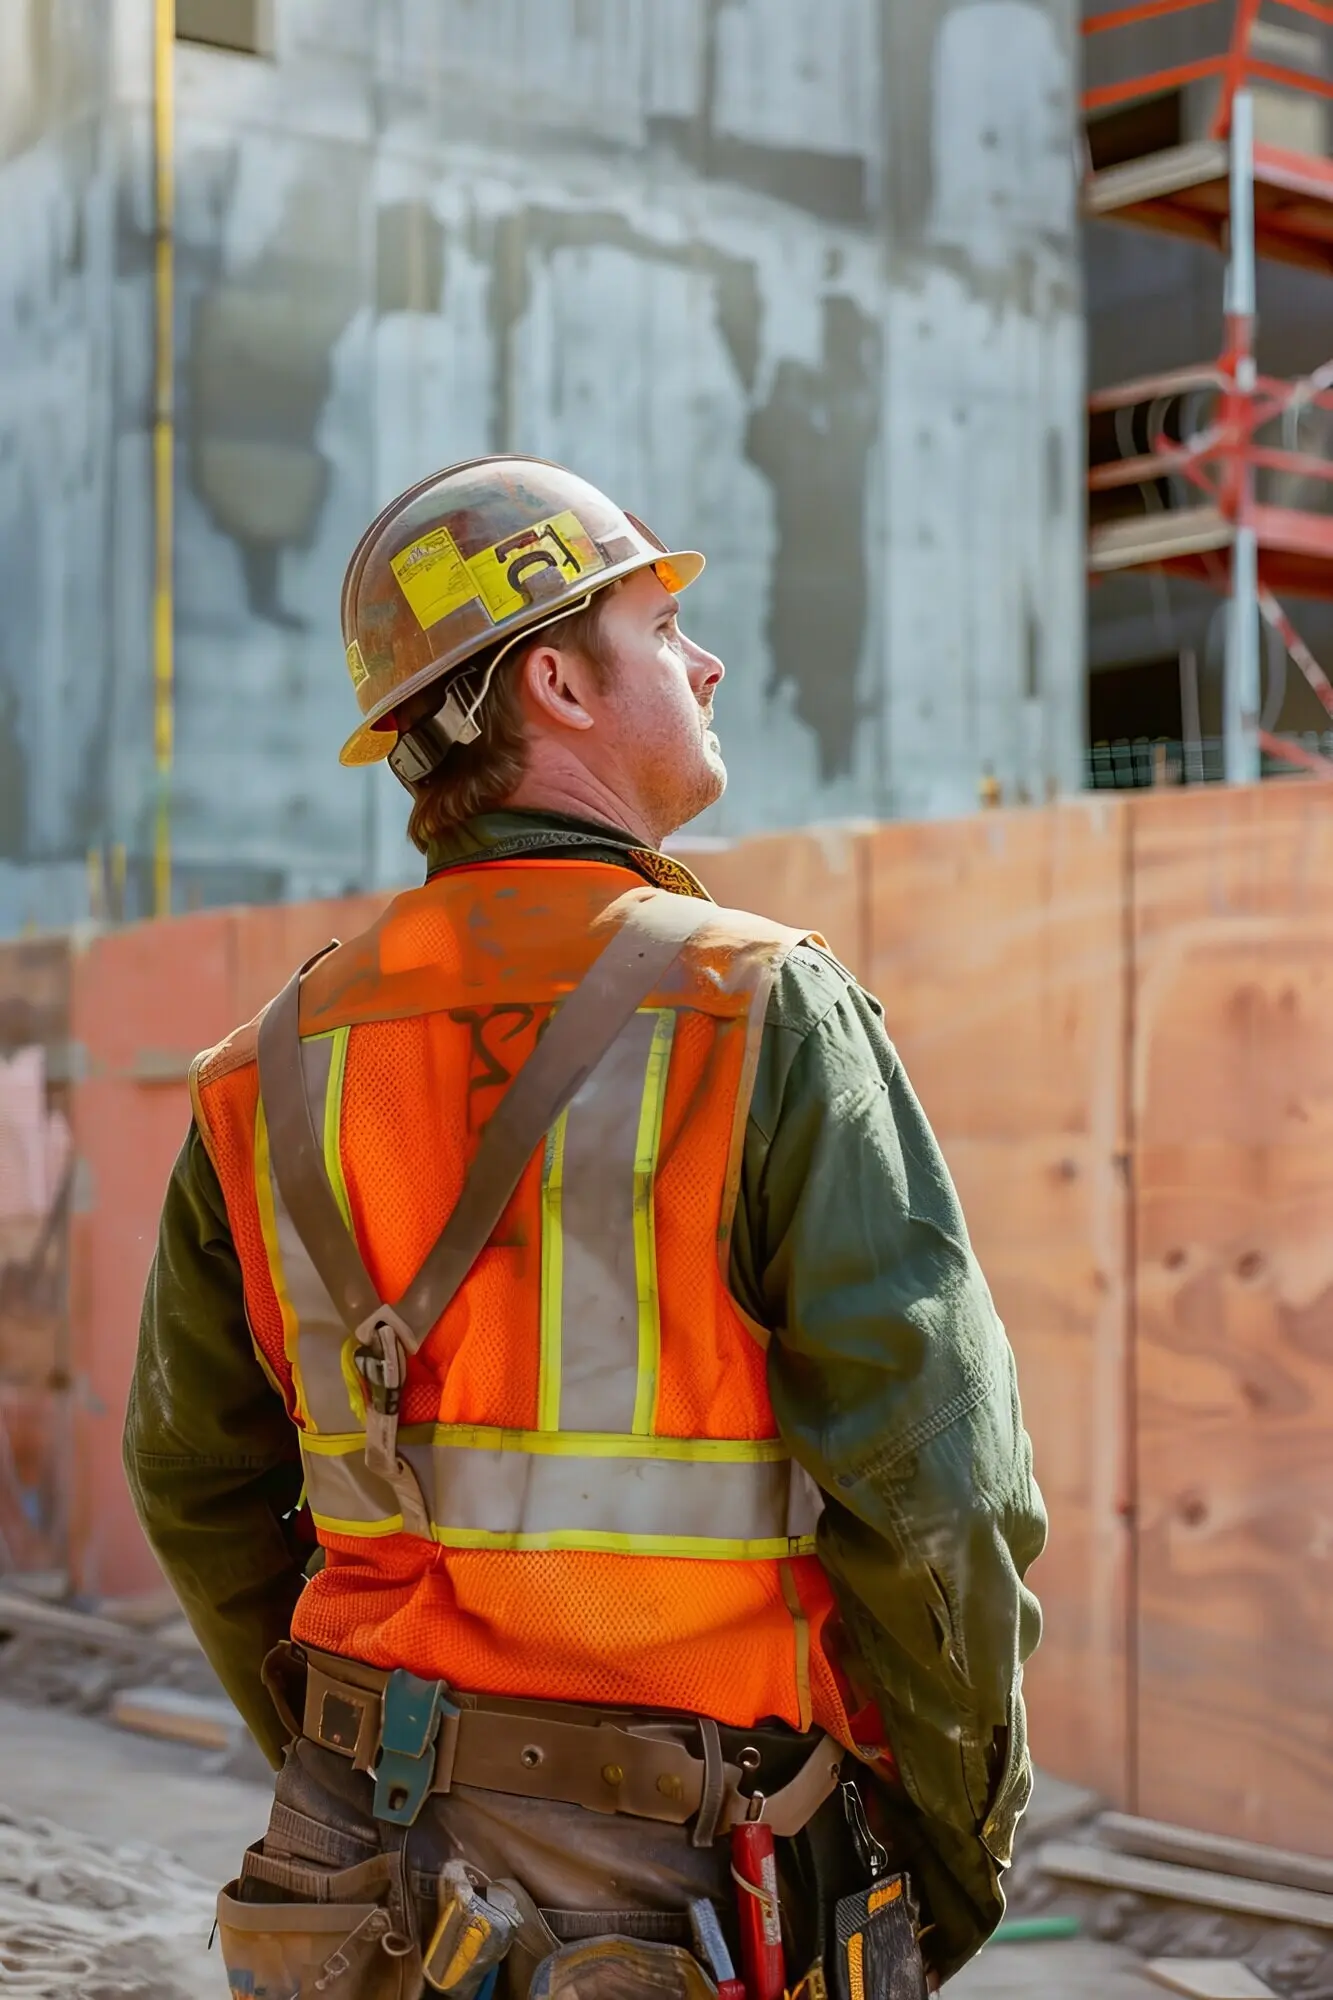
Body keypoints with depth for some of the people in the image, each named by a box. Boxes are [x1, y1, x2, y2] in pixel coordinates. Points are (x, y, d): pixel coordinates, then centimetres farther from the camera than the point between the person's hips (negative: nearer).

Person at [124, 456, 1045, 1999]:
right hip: (686, 1874, -5)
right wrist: (958, 1853, -2)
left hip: (384, 1871, 5)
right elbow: (935, 1482, -17)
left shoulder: (277, 1066, 2)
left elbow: (198, 1479, 11)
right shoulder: (765, 1016, -14)